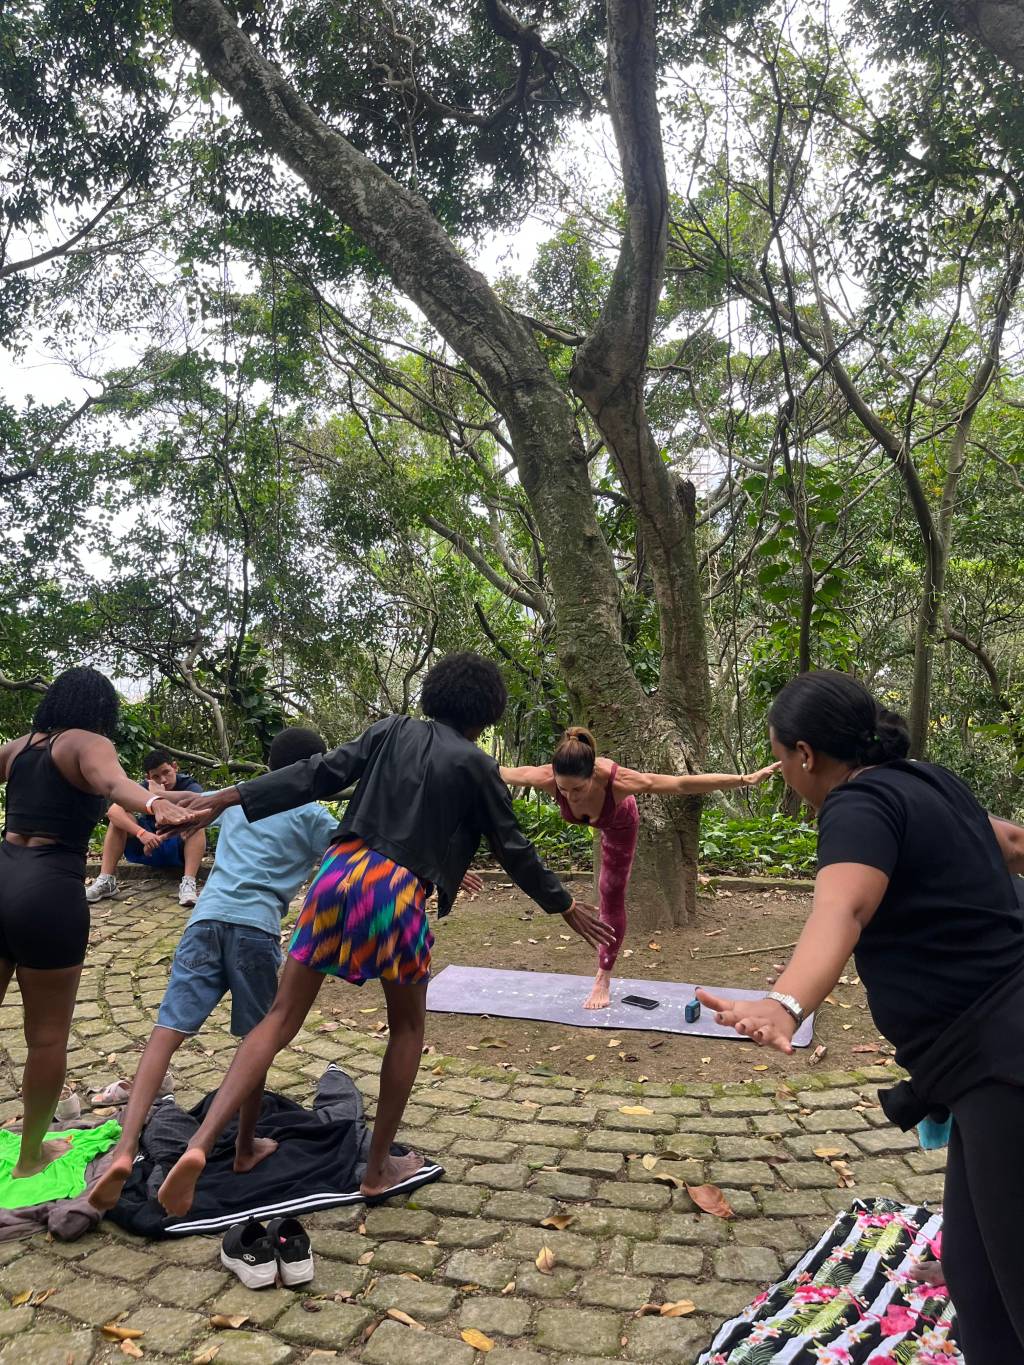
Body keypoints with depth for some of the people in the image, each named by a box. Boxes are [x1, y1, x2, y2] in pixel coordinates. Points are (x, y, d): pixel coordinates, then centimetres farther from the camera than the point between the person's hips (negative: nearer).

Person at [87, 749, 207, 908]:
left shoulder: (191, 787, -14)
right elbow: (113, 811, -26)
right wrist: (142, 833, -38)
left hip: (180, 850, -3)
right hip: (146, 849, 3)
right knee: (118, 816, -16)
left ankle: (188, 884, -41)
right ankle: (106, 881, -20)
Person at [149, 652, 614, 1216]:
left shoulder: (391, 731, 11)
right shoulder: (475, 764, 3)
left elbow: (319, 774, 3)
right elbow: (513, 848, 8)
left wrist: (229, 797, 3)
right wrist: (567, 907, 20)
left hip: (340, 871, 4)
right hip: (397, 893, -3)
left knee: (281, 1017, 9)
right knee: (408, 1026, 19)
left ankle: (200, 1144, -5)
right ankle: (378, 1167, 27)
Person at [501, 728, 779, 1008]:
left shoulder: (618, 781, -49)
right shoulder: (548, 778, -44)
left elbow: (684, 784, -43)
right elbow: (503, 773, -27)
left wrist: (746, 779, -42)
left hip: (619, 822, -1)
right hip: (585, 816, 1)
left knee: (612, 896, 6)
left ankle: (603, 979, 20)